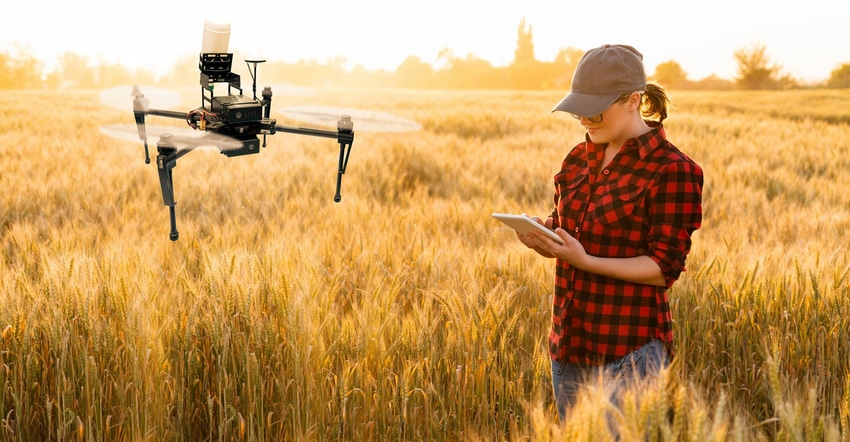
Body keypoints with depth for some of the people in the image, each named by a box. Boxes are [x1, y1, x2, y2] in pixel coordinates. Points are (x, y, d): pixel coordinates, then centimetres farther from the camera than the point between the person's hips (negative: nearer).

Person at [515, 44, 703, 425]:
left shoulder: (672, 170, -12)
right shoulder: (580, 157, 9)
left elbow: (663, 268, -13)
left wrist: (585, 261, -24)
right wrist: (542, 233, -5)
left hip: (628, 348, -7)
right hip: (569, 338, 7)